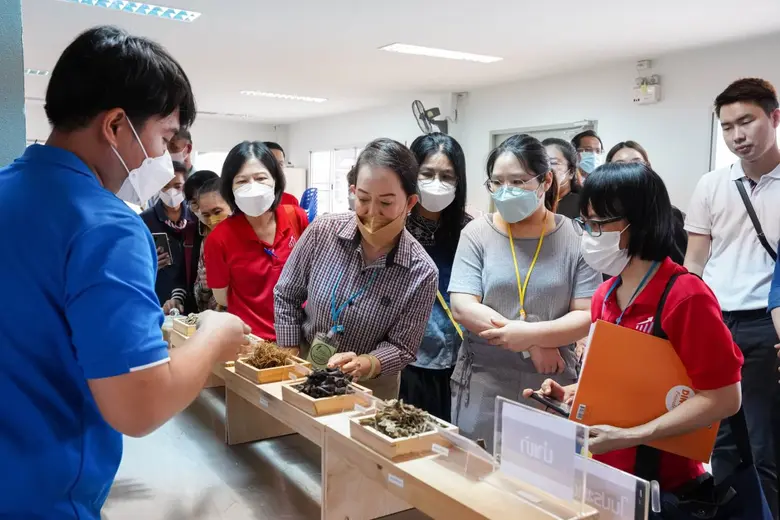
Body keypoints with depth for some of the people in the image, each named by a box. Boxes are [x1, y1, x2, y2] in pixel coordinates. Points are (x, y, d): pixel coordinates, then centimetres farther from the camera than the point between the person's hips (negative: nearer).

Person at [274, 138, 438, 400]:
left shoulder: (422, 273, -20)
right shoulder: (323, 231, -16)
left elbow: (402, 347, -14)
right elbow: (285, 296, -5)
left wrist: (364, 364, -33)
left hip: (369, 389, -2)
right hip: (305, 371, 2)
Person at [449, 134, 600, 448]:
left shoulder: (575, 239, -1)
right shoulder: (477, 234, -1)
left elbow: (587, 317, -5)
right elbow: (462, 307, -10)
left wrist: (532, 334, -21)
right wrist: (533, 346, -14)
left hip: (552, 388, 0)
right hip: (482, 386, 0)